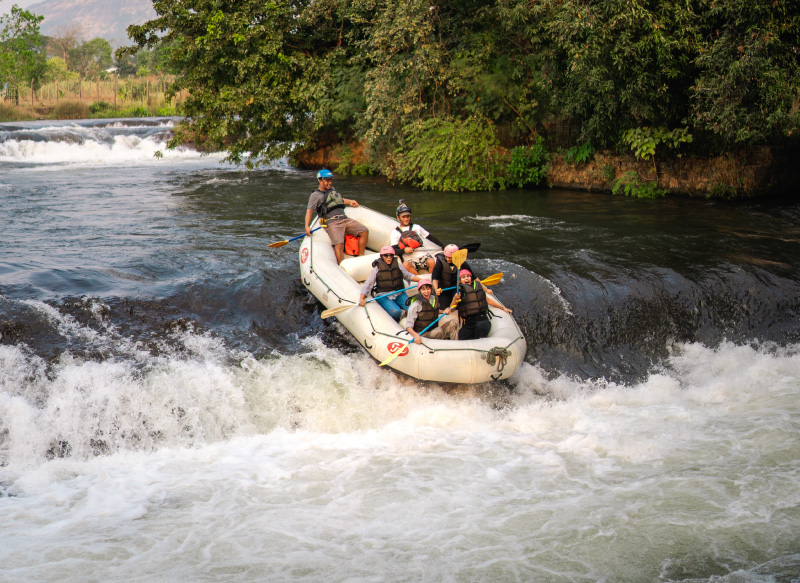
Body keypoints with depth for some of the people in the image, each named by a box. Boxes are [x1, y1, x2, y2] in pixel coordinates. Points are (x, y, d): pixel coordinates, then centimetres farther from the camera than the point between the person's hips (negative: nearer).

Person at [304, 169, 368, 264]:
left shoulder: (332, 189, 27)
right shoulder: (315, 195, 4)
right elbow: (309, 211, -6)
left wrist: (350, 201, 39)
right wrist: (307, 227, -20)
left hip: (345, 219, 7)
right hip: (332, 223, -7)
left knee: (364, 232, -6)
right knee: (339, 245, -29)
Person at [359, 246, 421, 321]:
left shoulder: (398, 265, 6)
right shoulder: (377, 269, -2)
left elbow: (408, 276, 20)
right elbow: (367, 285, -2)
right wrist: (362, 298, -15)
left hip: (399, 294, 3)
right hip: (384, 296, -3)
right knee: (396, 312, -30)